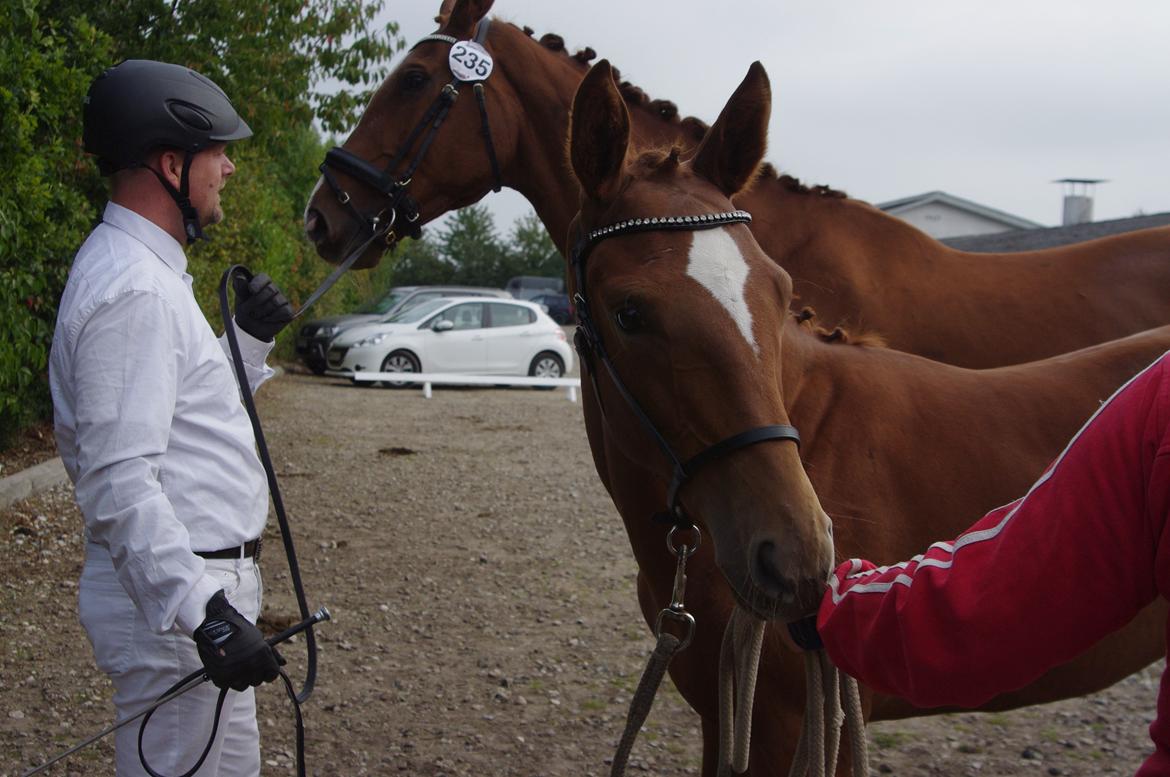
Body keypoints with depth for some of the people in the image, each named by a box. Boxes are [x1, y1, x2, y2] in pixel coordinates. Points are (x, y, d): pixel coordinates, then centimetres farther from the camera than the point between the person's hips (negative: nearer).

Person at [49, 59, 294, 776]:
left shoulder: (148, 272, 12)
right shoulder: (133, 291, -21)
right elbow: (119, 482, -28)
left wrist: (250, 341, 8)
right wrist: (202, 612, -31)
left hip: (207, 587, 11)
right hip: (171, 604, -11)